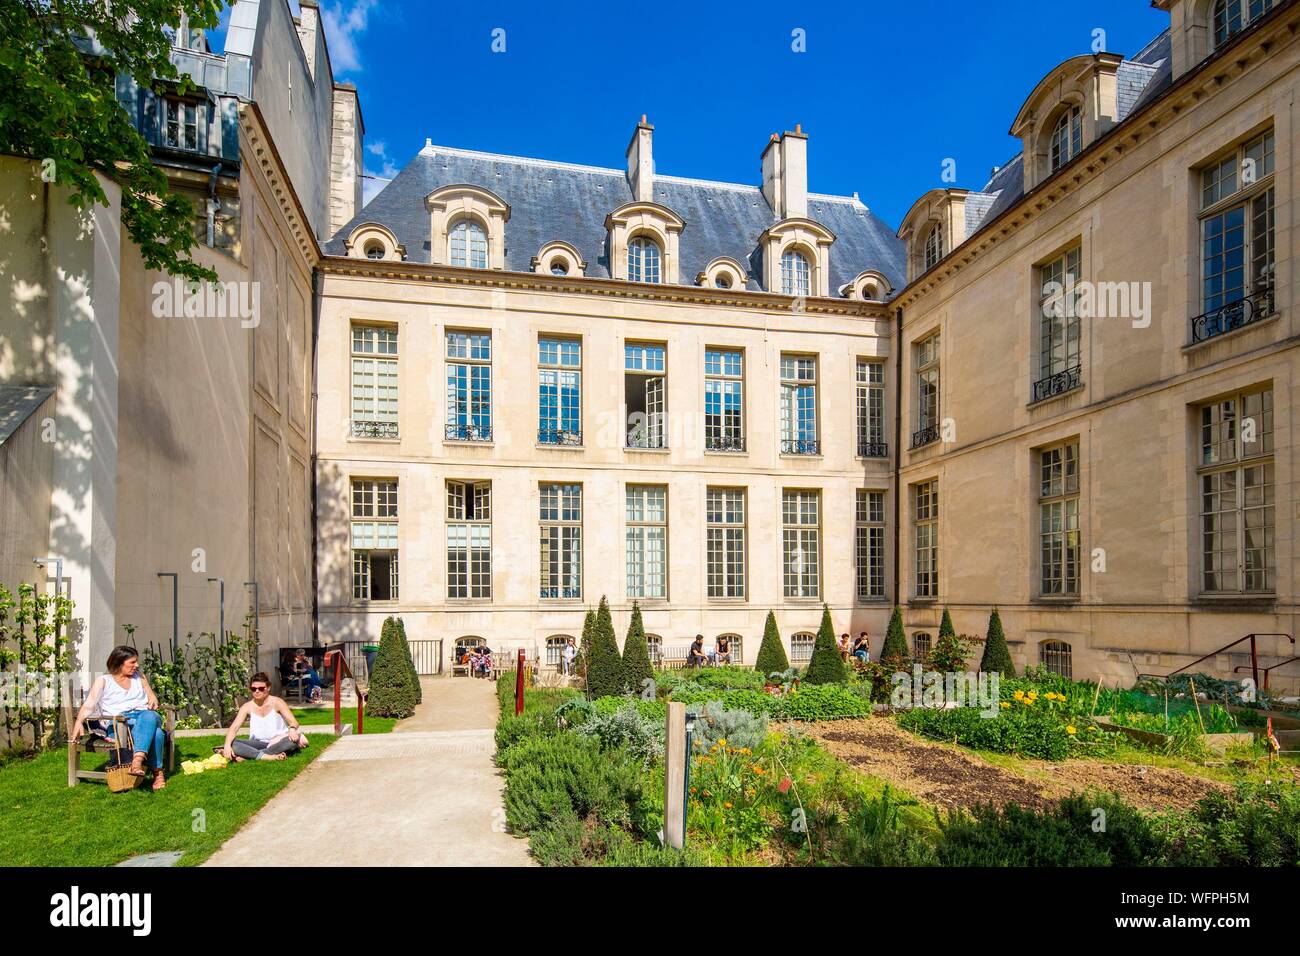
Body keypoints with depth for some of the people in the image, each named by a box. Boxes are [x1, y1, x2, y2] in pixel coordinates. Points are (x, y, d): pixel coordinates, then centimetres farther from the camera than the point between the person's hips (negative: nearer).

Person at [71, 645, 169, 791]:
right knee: (155, 733, -38)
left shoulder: (139, 676, 24)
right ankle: (157, 772, -38)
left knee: (148, 716, -41)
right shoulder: (103, 681, 12)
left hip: (146, 715, 3)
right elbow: (89, 705, 1)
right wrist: (79, 721, -20)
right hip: (120, 723, -3)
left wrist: (153, 701, -1)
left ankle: (137, 761, -54)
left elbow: (152, 696, 24)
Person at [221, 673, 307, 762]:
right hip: (258, 744, 2)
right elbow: (233, 728, -10)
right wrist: (227, 745, -31)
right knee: (232, 744, -22)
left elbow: (294, 722, -16)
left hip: (278, 742, -2)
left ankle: (247, 755, -31)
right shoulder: (248, 707, 0)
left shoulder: (276, 702, -7)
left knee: (294, 739, -35)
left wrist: (292, 729, -40)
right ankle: (265, 756, -36)